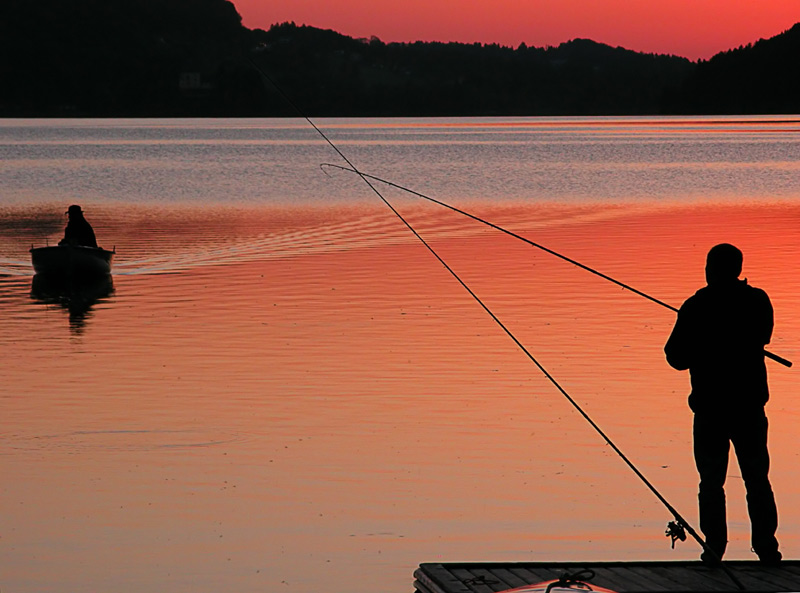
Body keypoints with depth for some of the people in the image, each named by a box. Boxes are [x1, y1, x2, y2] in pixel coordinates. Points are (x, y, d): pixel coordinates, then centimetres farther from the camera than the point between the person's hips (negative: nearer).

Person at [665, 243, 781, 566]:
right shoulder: (757, 301, -3)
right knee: (757, 479, 12)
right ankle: (767, 548, 13)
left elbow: (677, 358, -8)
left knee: (711, 482, 8)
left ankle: (714, 548, 9)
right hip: (750, 405, 3)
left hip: (711, 406, -3)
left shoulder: (697, 307, -13)